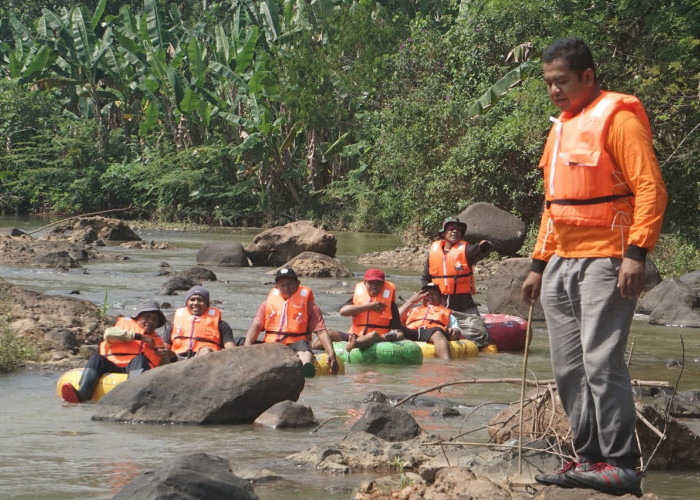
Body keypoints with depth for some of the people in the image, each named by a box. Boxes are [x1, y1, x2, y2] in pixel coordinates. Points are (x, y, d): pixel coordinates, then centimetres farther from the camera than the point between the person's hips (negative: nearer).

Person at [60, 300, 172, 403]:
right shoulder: (126, 323, 24)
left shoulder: (157, 341, 30)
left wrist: (166, 357, -2)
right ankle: (82, 395, -52)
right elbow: (109, 334, 0)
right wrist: (138, 336, -3)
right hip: (113, 368, 0)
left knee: (140, 359, -33)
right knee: (96, 358, -27)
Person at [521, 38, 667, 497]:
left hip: (605, 264, -9)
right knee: (569, 370, 6)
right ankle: (590, 459, 12)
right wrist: (540, 264, 22)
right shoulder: (562, 128, 19)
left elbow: (651, 189, -14)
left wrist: (637, 253, -23)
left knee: (601, 363, -14)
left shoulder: (617, 119, -7)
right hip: (561, 266, 9)